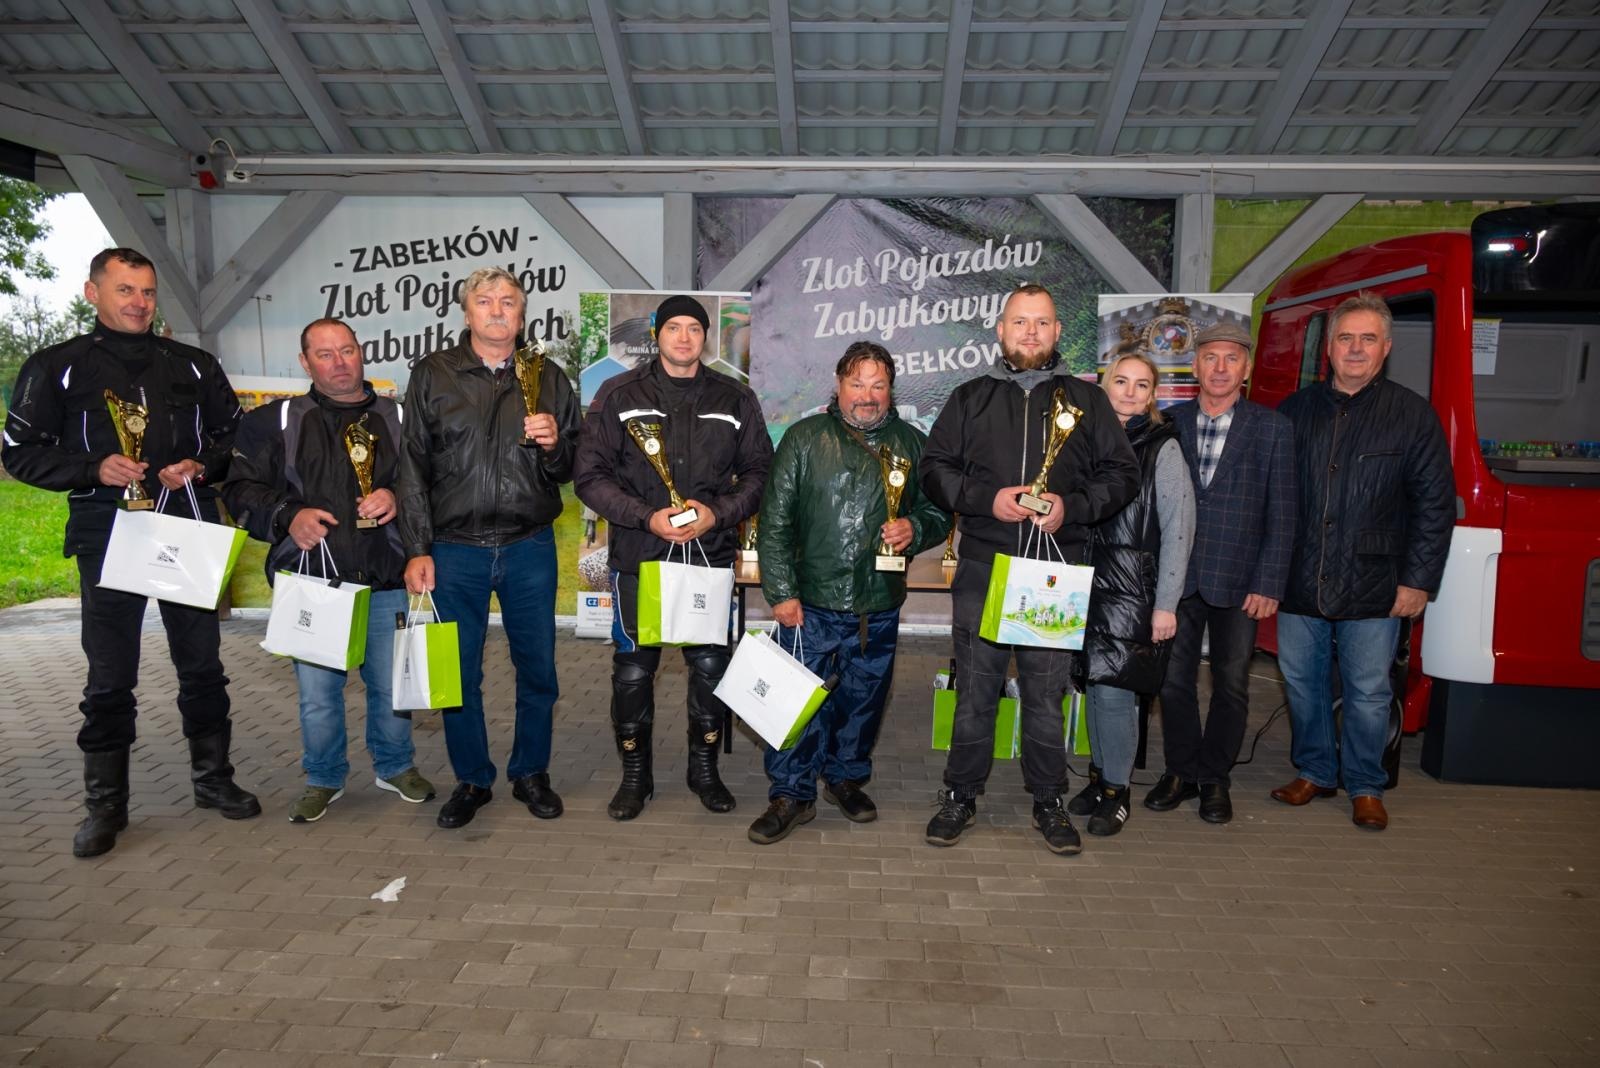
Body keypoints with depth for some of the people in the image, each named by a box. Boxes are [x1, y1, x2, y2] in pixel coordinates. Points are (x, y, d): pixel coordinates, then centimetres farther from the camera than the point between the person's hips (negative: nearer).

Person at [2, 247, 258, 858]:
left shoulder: (193, 366, 11)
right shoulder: (56, 367, 5)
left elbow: (235, 435, 15)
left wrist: (202, 466, -5)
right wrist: (95, 470, -13)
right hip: (107, 533, -2)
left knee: (202, 663, 9)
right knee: (110, 676, 4)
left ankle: (212, 778, 24)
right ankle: (105, 806, 16)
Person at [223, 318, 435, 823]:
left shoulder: (397, 418, 10)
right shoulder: (276, 421, 7)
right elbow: (241, 488, 5)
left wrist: (398, 499, -8)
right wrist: (288, 517, -12)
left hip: (387, 579, 1)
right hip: (311, 579, 0)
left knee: (392, 682, 10)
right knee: (317, 690, 8)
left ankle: (396, 766, 31)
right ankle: (323, 778, 28)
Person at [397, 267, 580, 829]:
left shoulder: (548, 377, 7)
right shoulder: (433, 374, 3)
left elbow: (570, 469, 11)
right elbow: (413, 466, 1)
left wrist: (553, 445, -12)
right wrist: (417, 549, -4)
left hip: (530, 548, 1)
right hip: (455, 550, -1)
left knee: (538, 668, 9)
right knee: (459, 673, 7)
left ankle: (531, 773, 27)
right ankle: (471, 780, 25)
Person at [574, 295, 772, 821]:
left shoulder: (735, 399, 7)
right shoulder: (619, 394, 2)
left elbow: (758, 472, 7)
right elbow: (590, 475, -2)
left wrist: (718, 514, -10)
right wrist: (647, 517, -15)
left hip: (711, 555, 1)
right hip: (638, 556, -1)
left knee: (710, 665, 7)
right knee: (633, 669, 5)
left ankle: (704, 767, 27)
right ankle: (635, 773, 24)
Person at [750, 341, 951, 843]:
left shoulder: (912, 443, 6)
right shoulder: (805, 438, 0)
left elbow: (938, 513, 14)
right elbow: (775, 521, -3)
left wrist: (914, 529, -10)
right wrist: (781, 592, -8)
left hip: (879, 607, 3)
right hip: (811, 603, -2)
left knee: (863, 700, 15)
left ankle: (846, 777, 36)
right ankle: (791, 795, 16)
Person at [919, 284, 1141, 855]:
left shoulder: (1086, 400, 11)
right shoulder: (970, 398, 12)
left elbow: (1123, 474, 9)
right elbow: (934, 469, 7)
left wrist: (1071, 507, -9)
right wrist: (987, 499, -10)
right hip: (983, 566, 0)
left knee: (1047, 691, 6)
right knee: (976, 689, 5)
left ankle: (1048, 801, 21)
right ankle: (960, 796, 19)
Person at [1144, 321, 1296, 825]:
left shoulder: (1271, 428, 1)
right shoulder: (1170, 422, 5)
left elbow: (1281, 514, -1)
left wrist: (1268, 585, -7)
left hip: (1238, 582, -1)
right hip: (1177, 576, 2)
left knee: (1231, 684, 8)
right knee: (1174, 680, 8)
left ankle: (1215, 778, 24)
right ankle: (1181, 772, 24)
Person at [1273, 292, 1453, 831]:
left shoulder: (1412, 414, 0)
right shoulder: (1296, 410, 6)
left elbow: (1435, 503, -1)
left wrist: (1418, 580, -6)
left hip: (1373, 588, -2)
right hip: (1300, 583, 3)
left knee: (1368, 693, 6)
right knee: (1302, 683, 12)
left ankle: (1365, 786, 24)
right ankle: (1314, 771, 29)